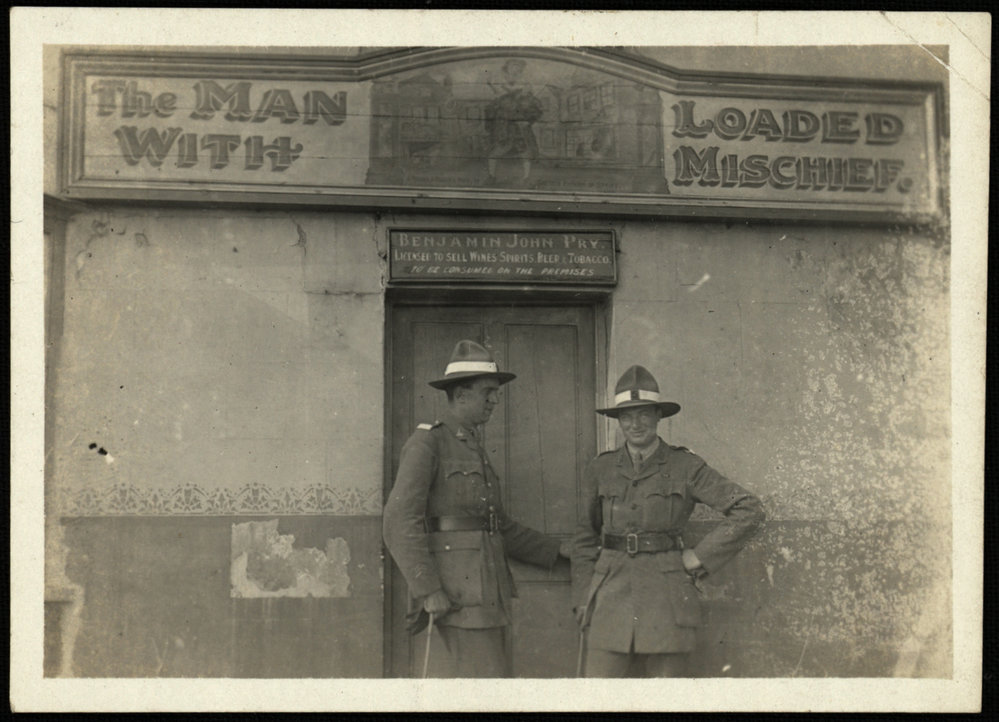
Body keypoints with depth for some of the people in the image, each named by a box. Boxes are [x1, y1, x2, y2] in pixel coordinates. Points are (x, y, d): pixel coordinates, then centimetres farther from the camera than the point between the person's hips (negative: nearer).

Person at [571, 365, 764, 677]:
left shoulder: (686, 467, 0)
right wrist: (582, 600, 8)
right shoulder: (600, 470, 8)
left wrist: (699, 558, -3)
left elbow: (749, 511, -1)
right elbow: (584, 538, 15)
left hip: (667, 595, -2)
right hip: (611, 593, 2)